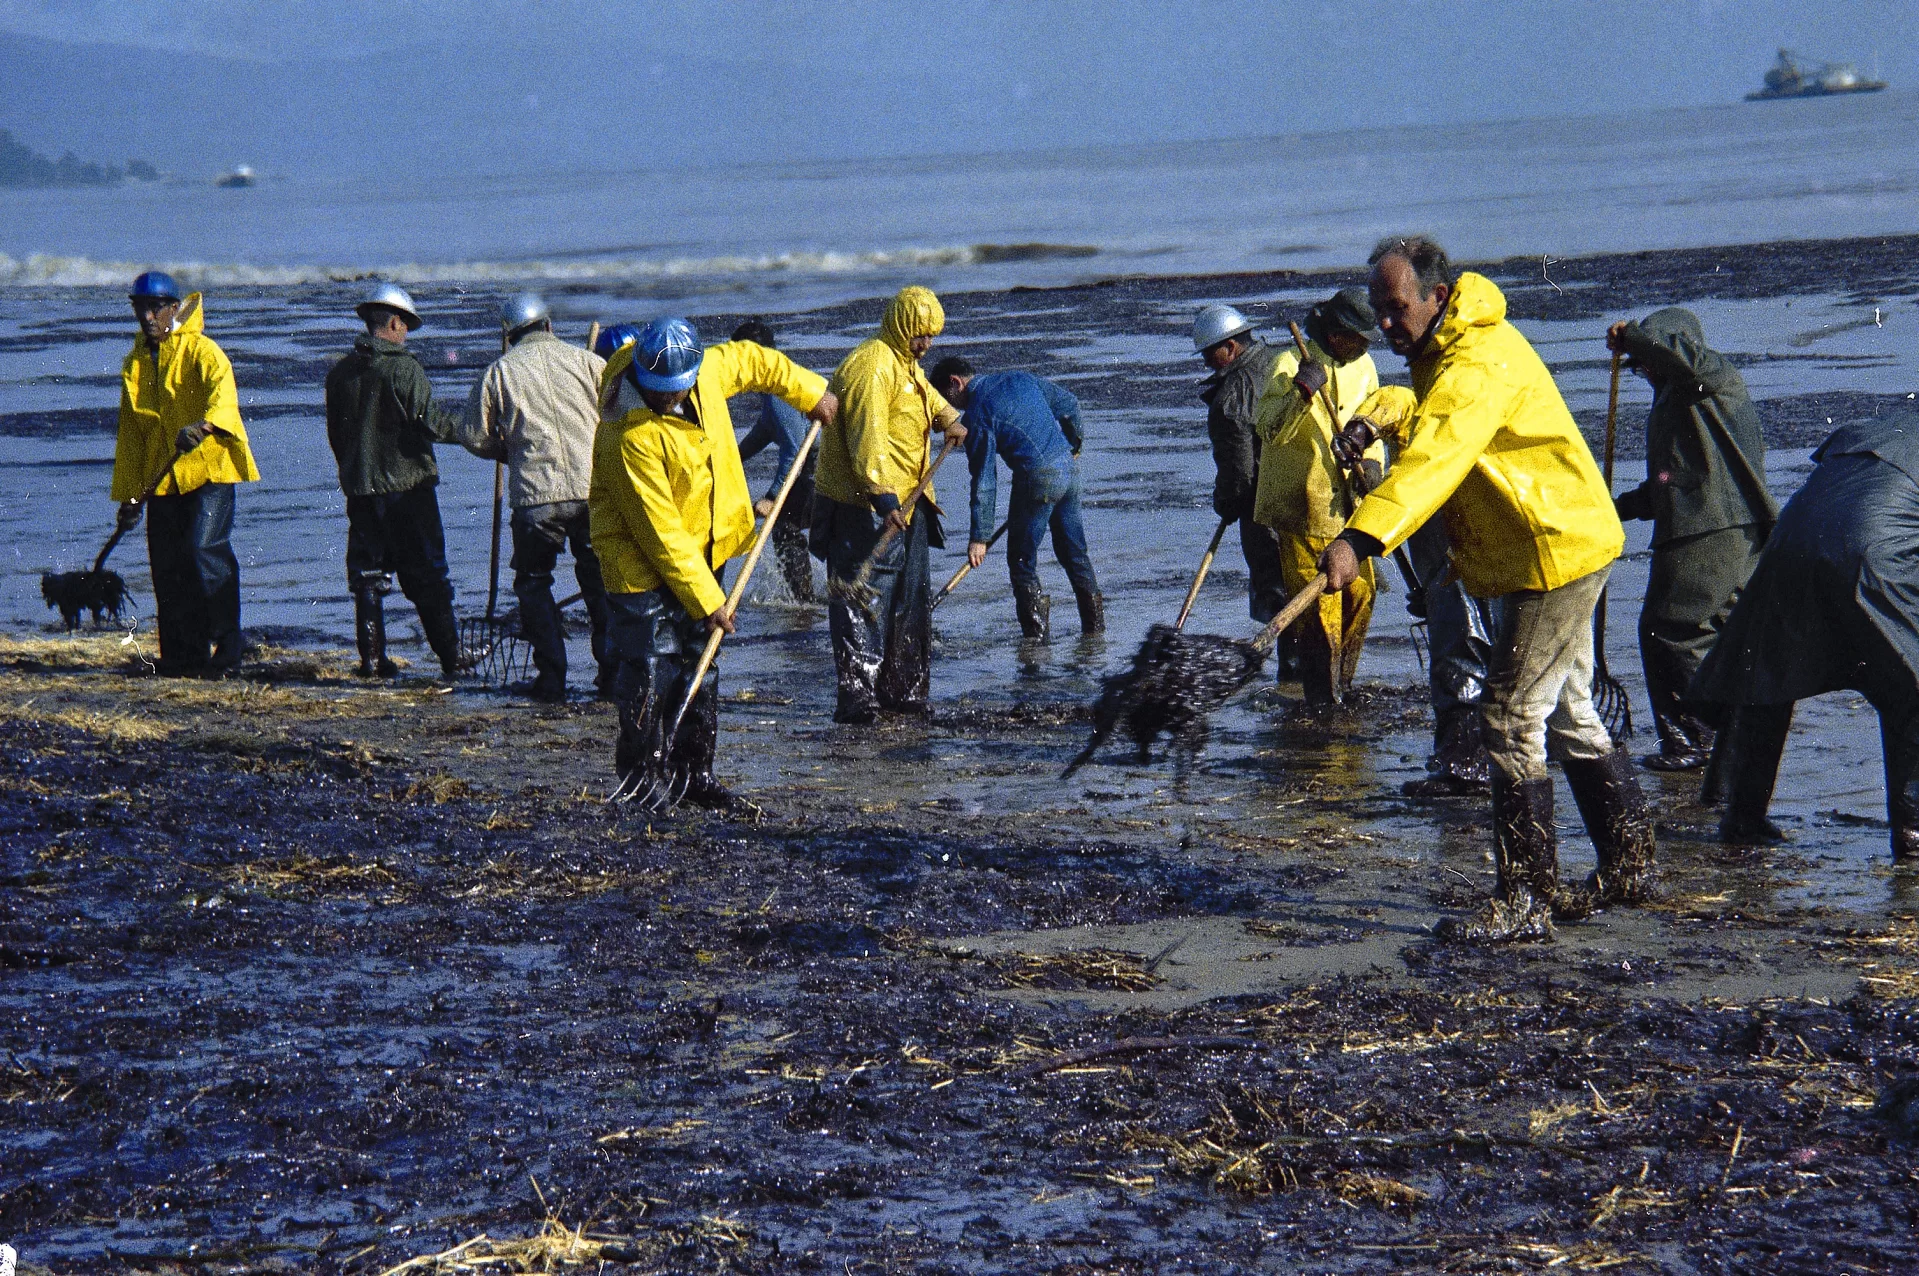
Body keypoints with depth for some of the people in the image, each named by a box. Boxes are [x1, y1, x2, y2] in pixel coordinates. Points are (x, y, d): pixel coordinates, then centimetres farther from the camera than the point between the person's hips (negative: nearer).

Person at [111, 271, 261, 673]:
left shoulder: (200, 350, -3)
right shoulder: (135, 362, 17)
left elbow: (222, 388, -23)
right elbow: (130, 432, 21)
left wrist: (203, 424, -44)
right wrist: (129, 492, 17)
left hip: (208, 465, -6)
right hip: (161, 476, 6)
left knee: (204, 548, -18)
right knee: (167, 565, 2)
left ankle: (225, 644, -8)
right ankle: (182, 654, 10)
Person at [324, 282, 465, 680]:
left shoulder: (340, 373, 7)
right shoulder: (404, 368, -11)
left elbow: (335, 434, 14)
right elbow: (430, 422, -15)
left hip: (359, 487, 5)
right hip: (406, 485, -5)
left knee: (367, 574, 10)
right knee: (426, 576, 0)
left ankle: (372, 659, 6)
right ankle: (451, 658, 0)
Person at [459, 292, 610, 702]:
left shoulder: (499, 371, 4)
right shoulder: (586, 361, 5)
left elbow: (473, 436, 7)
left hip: (536, 496, -1)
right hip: (594, 491, 1)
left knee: (533, 583, 14)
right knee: (599, 581, 16)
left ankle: (551, 677, 6)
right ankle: (613, 673, 13)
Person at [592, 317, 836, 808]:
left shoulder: (709, 371, -9)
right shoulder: (630, 436, -29)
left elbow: (751, 360, 17)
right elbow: (661, 531, -26)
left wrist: (809, 392, 24)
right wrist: (708, 600, -23)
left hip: (704, 552, 7)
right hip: (643, 564, -7)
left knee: (700, 671, 11)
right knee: (649, 679, -7)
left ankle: (694, 775, 20)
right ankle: (638, 784, 4)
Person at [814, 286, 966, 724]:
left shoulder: (906, 363, 16)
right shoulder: (870, 367, -19)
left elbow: (926, 394, 41)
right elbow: (868, 438, -27)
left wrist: (948, 419, 24)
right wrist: (884, 498, -33)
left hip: (905, 504, 11)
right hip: (864, 509, -11)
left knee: (909, 603, 16)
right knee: (864, 605, -12)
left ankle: (903, 693, 25)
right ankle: (857, 699, -13)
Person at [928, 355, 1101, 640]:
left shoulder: (976, 415, -9)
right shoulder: (1021, 379, 11)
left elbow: (984, 479, -10)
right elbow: (1069, 405, 17)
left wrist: (979, 536, -7)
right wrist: (1074, 443, 36)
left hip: (1037, 480, -7)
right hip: (1069, 467, 8)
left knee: (1022, 561, 5)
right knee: (1075, 552, 18)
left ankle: (1037, 635, 3)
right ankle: (1096, 627, 24)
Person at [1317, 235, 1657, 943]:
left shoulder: (1479, 366, -24)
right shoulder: (1447, 353, 11)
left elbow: (1432, 459, -39)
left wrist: (1359, 539, -49)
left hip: (1555, 552, -11)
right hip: (1561, 548, 11)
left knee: (1514, 720, -10)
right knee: (1568, 715, 19)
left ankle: (1526, 901, -7)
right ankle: (1629, 866, 29)